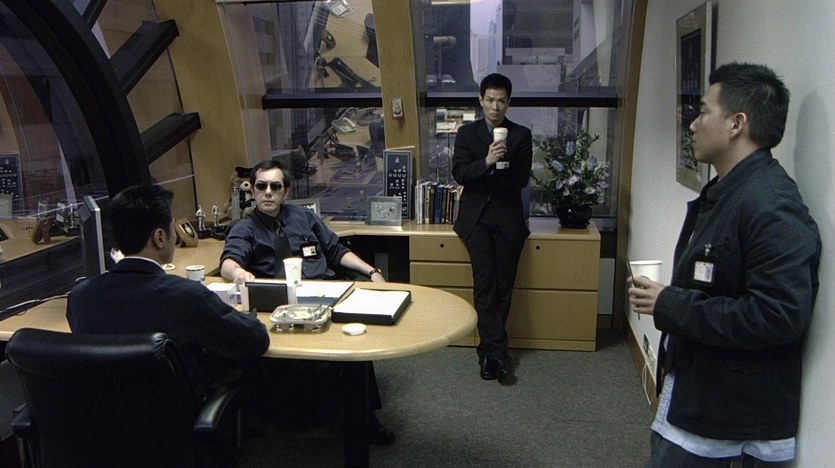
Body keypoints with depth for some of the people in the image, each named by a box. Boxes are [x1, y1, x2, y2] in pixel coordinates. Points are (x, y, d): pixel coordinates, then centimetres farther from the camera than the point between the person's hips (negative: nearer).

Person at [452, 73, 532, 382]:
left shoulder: (521, 135, 5)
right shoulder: (467, 133, 6)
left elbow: (522, 179, -4)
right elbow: (459, 173, -6)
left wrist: (480, 178, -9)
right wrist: (486, 163, -23)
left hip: (508, 217, 1)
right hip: (476, 217, 0)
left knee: (503, 286, 2)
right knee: (485, 284, -8)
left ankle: (489, 349, 15)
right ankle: (496, 351, -1)